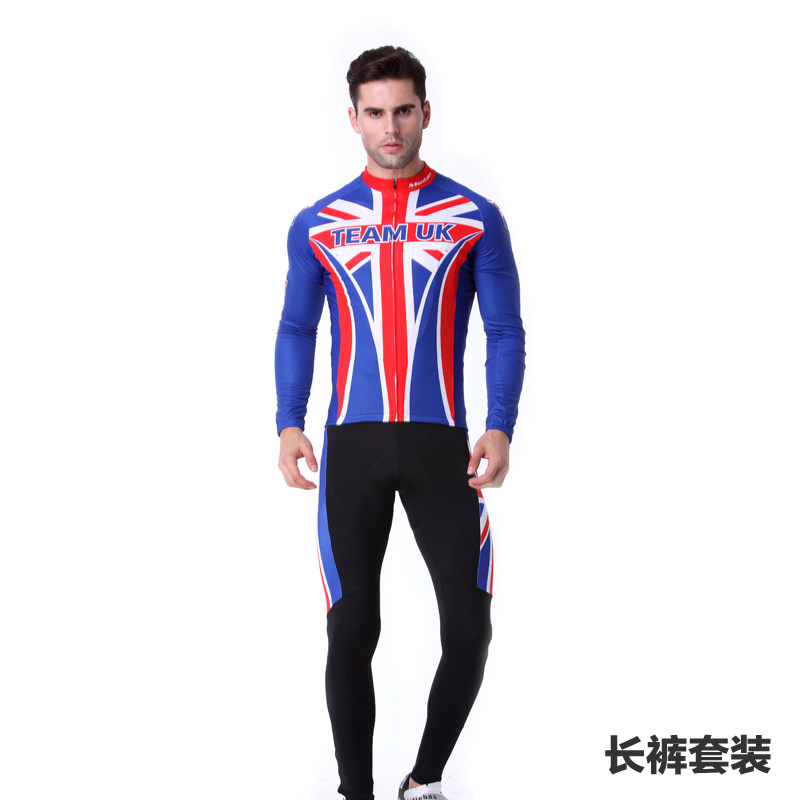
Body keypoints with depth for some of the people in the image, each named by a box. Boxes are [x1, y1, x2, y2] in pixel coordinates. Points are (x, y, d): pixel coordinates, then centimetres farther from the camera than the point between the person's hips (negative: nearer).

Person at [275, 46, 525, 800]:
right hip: (351, 446, 1)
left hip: (441, 444, 0)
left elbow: (505, 333, 4)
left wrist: (500, 428, -10)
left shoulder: (474, 219, 5)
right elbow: (296, 332, 11)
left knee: (468, 630, -2)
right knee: (351, 631, 2)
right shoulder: (317, 225, 9)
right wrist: (289, 425, -3)